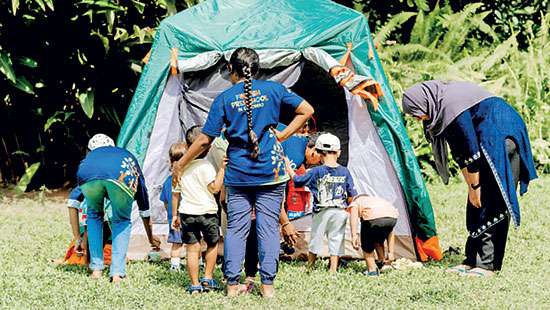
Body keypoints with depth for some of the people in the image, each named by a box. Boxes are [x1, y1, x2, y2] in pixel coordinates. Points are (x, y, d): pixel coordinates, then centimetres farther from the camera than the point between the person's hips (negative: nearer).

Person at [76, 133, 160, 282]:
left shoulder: (89, 157, 45)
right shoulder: (128, 158, 45)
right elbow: (144, 208, 55)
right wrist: (151, 238, 68)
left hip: (89, 175, 1)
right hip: (121, 175, -1)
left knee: (94, 216, 31)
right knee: (122, 221, 25)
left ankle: (96, 268, 26)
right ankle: (117, 272, 14)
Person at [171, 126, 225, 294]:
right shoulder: (206, 166, -12)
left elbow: (175, 193, 9)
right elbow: (215, 187, -19)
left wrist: (174, 215, 17)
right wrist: (222, 169, -13)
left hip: (186, 212, 3)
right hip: (207, 211, -3)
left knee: (192, 248, 5)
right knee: (212, 244, 17)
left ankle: (195, 285, 4)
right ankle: (208, 279, 15)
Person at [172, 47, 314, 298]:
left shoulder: (225, 99, -1)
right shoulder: (273, 90, 2)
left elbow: (204, 140, -2)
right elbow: (307, 110, 3)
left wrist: (180, 165, 9)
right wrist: (282, 135, 5)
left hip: (238, 174, 0)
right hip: (271, 173, 0)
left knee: (236, 228, 6)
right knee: (268, 226, 3)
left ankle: (232, 284, 5)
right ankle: (267, 284, 1)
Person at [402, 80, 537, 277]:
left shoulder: (450, 105, -21)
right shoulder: (440, 107, 8)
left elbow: (471, 150, -20)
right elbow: (459, 151, 13)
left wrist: (474, 186, -12)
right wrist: (470, 185, 11)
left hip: (502, 140, -10)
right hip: (487, 143, 10)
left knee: (492, 204, -11)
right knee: (476, 204, 8)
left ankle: (488, 264, -12)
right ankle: (473, 260, 10)